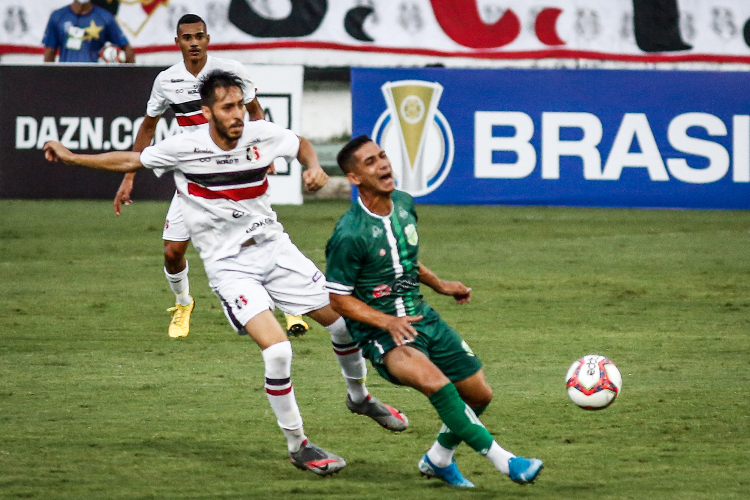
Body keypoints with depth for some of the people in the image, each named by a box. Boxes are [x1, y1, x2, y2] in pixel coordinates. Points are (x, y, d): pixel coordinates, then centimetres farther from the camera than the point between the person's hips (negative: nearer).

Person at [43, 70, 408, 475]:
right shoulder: (184, 148, -14)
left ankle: (359, 397, 39)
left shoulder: (261, 135, -7)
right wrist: (70, 157, -2)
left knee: (344, 322, 7)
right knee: (277, 350, -22)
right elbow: (130, 161, 1)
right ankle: (297, 446, -4)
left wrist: (314, 168, -7)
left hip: (274, 247, 4)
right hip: (228, 264, -4)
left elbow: (301, 144, 14)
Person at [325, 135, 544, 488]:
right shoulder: (348, 235, -20)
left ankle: (438, 459, 34)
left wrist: (439, 285, 24)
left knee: (479, 395, 8)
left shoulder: (404, 205, 3)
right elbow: (338, 298, -13)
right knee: (435, 382, -34)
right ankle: (503, 461, -27)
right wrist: (387, 322, -22)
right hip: (380, 330, -8)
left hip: (420, 316, 8)